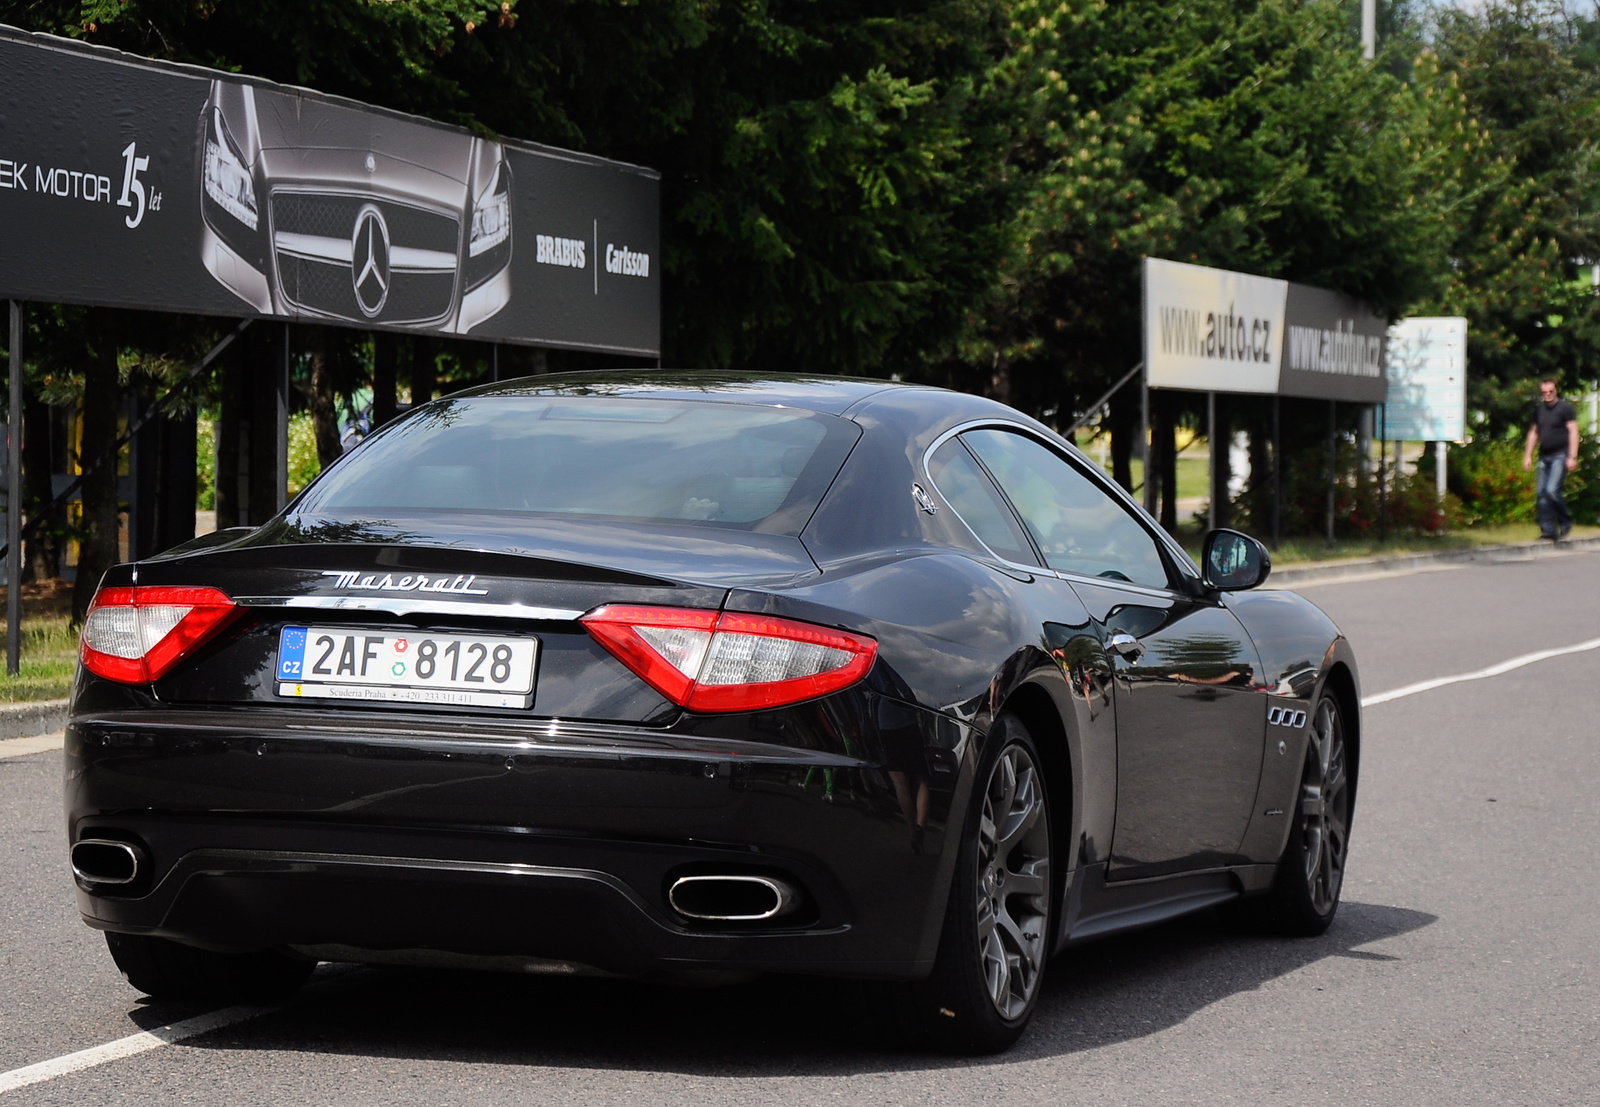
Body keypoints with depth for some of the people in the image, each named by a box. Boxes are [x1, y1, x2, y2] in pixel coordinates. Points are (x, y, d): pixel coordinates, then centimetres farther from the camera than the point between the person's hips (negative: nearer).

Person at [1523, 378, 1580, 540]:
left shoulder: (1565, 408, -3)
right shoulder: (1539, 409, 14)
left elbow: (1573, 432, -7)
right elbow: (1534, 432, 23)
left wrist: (1572, 457, -14)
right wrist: (1528, 455, 17)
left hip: (1560, 455, -6)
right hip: (1544, 457, 6)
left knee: (1552, 491, -19)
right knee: (1542, 495, 0)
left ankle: (1565, 522, 2)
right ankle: (1548, 530, 4)